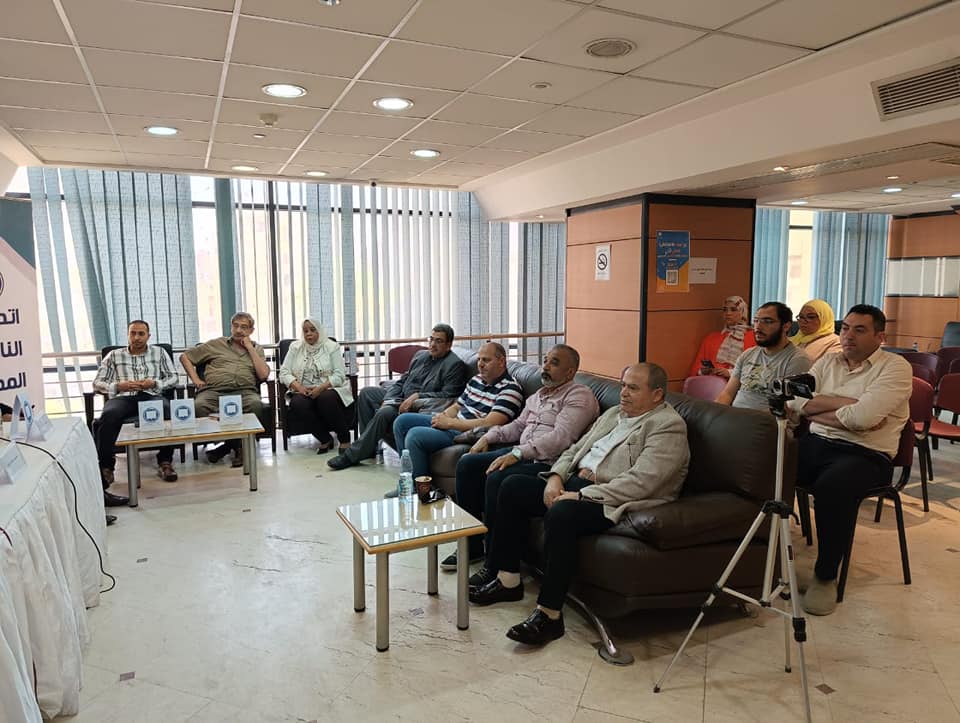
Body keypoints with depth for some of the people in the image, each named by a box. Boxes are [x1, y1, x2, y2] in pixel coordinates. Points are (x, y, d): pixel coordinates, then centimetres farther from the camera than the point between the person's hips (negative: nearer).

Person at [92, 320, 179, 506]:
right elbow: (97, 383, 16)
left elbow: (173, 378, 14)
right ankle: (104, 468, -33)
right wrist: (118, 386, -4)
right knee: (109, 416, -37)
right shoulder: (114, 355, 23)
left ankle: (165, 462, -25)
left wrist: (154, 383, -5)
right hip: (123, 397, 1)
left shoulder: (159, 353, 23)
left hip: (151, 396, 0)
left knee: (168, 411, -37)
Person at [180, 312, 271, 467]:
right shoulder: (216, 344, 22)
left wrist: (250, 348, 8)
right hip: (214, 390, 1)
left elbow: (263, 375, 6)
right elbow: (185, 357, 25)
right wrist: (195, 379, 9)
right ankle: (235, 445, -17)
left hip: (244, 391, 0)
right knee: (199, 407, -35)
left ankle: (233, 445, -15)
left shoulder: (257, 349, 23)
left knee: (255, 405, -37)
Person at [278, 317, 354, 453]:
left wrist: (321, 388, -20)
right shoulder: (295, 347, 13)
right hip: (303, 391, 2)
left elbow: (339, 375, -4)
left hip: (328, 389, -2)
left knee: (326, 399, -36)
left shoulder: (332, 346, 6)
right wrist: (299, 387, -15)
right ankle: (325, 440, -17)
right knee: (298, 404, -32)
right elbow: (284, 372, 4)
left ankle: (344, 439, -20)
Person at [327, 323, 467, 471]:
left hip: (418, 408, -9)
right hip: (401, 398, 10)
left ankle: (351, 456, -14)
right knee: (366, 392, 6)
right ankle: (369, 445, 5)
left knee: (384, 413, -29)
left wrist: (417, 396, -25)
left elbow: (448, 396, -20)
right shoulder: (421, 355, 13)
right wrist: (388, 400, -3)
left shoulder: (455, 365, -12)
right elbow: (402, 380, 13)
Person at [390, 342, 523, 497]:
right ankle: (410, 478, 16)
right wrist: (442, 418, -4)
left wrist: (449, 423, -19)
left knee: (415, 436, -25)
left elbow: (489, 424, -25)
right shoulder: (476, 380, 13)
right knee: (402, 421, 10)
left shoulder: (510, 389, -15)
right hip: (454, 425, 10)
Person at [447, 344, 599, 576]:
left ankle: (496, 564, -17)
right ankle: (472, 545, 6)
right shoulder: (539, 395, 22)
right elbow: (518, 425, 29)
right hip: (520, 455, 10)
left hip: (547, 463, -9)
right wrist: (489, 436, 11)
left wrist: (517, 454, -28)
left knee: (497, 479, -31)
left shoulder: (579, 396, -7)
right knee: (467, 464, -2)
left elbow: (560, 438, -21)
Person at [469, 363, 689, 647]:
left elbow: (641, 482, -20)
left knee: (561, 513, -35)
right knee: (513, 485, -1)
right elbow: (575, 450, 20)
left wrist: (581, 496, -22)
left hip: (614, 502, -9)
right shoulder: (613, 413, 20)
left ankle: (549, 615, -23)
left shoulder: (668, 426, -8)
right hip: (576, 483, 9)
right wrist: (555, 477, -1)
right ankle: (508, 580, 5)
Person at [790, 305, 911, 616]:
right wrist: (848, 404, -8)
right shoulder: (827, 362, 16)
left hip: (866, 454, -5)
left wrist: (820, 407, -1)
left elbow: (863, 417, -18)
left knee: (832, 488, -37)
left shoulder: (896, 367, -2)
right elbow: (797, 402, 1)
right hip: (815, 443, 5)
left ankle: (826, 577, -17)